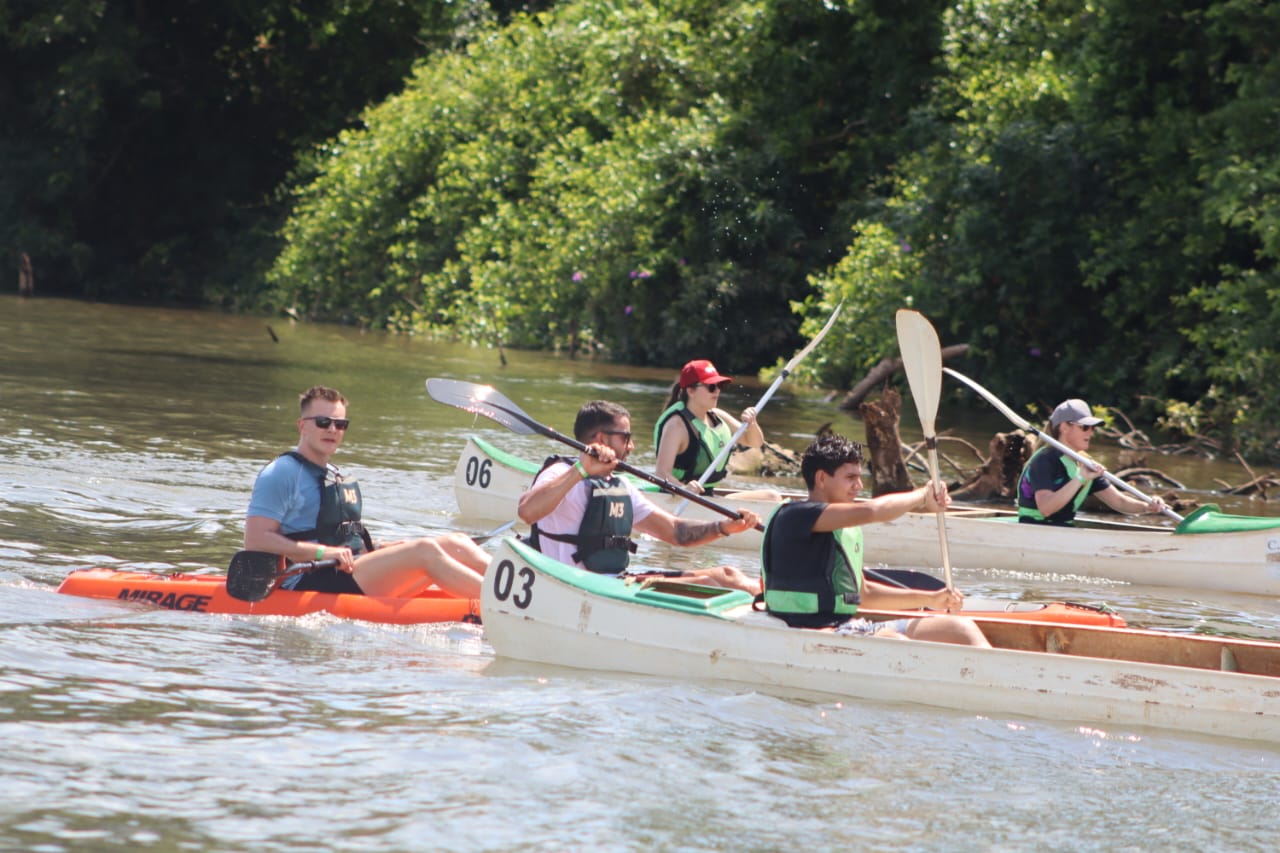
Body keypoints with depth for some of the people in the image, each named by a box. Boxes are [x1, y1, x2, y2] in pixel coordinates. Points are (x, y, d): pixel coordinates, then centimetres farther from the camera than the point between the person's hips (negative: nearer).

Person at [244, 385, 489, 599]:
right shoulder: (281, 474, -4)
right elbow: (256, 541, -14)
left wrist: (384, 550, 9)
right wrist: (322, 553, -22)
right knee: (425, 551, -21)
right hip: (312, 584, -9)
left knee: (455, 544, -4)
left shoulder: (338, 479, 25)